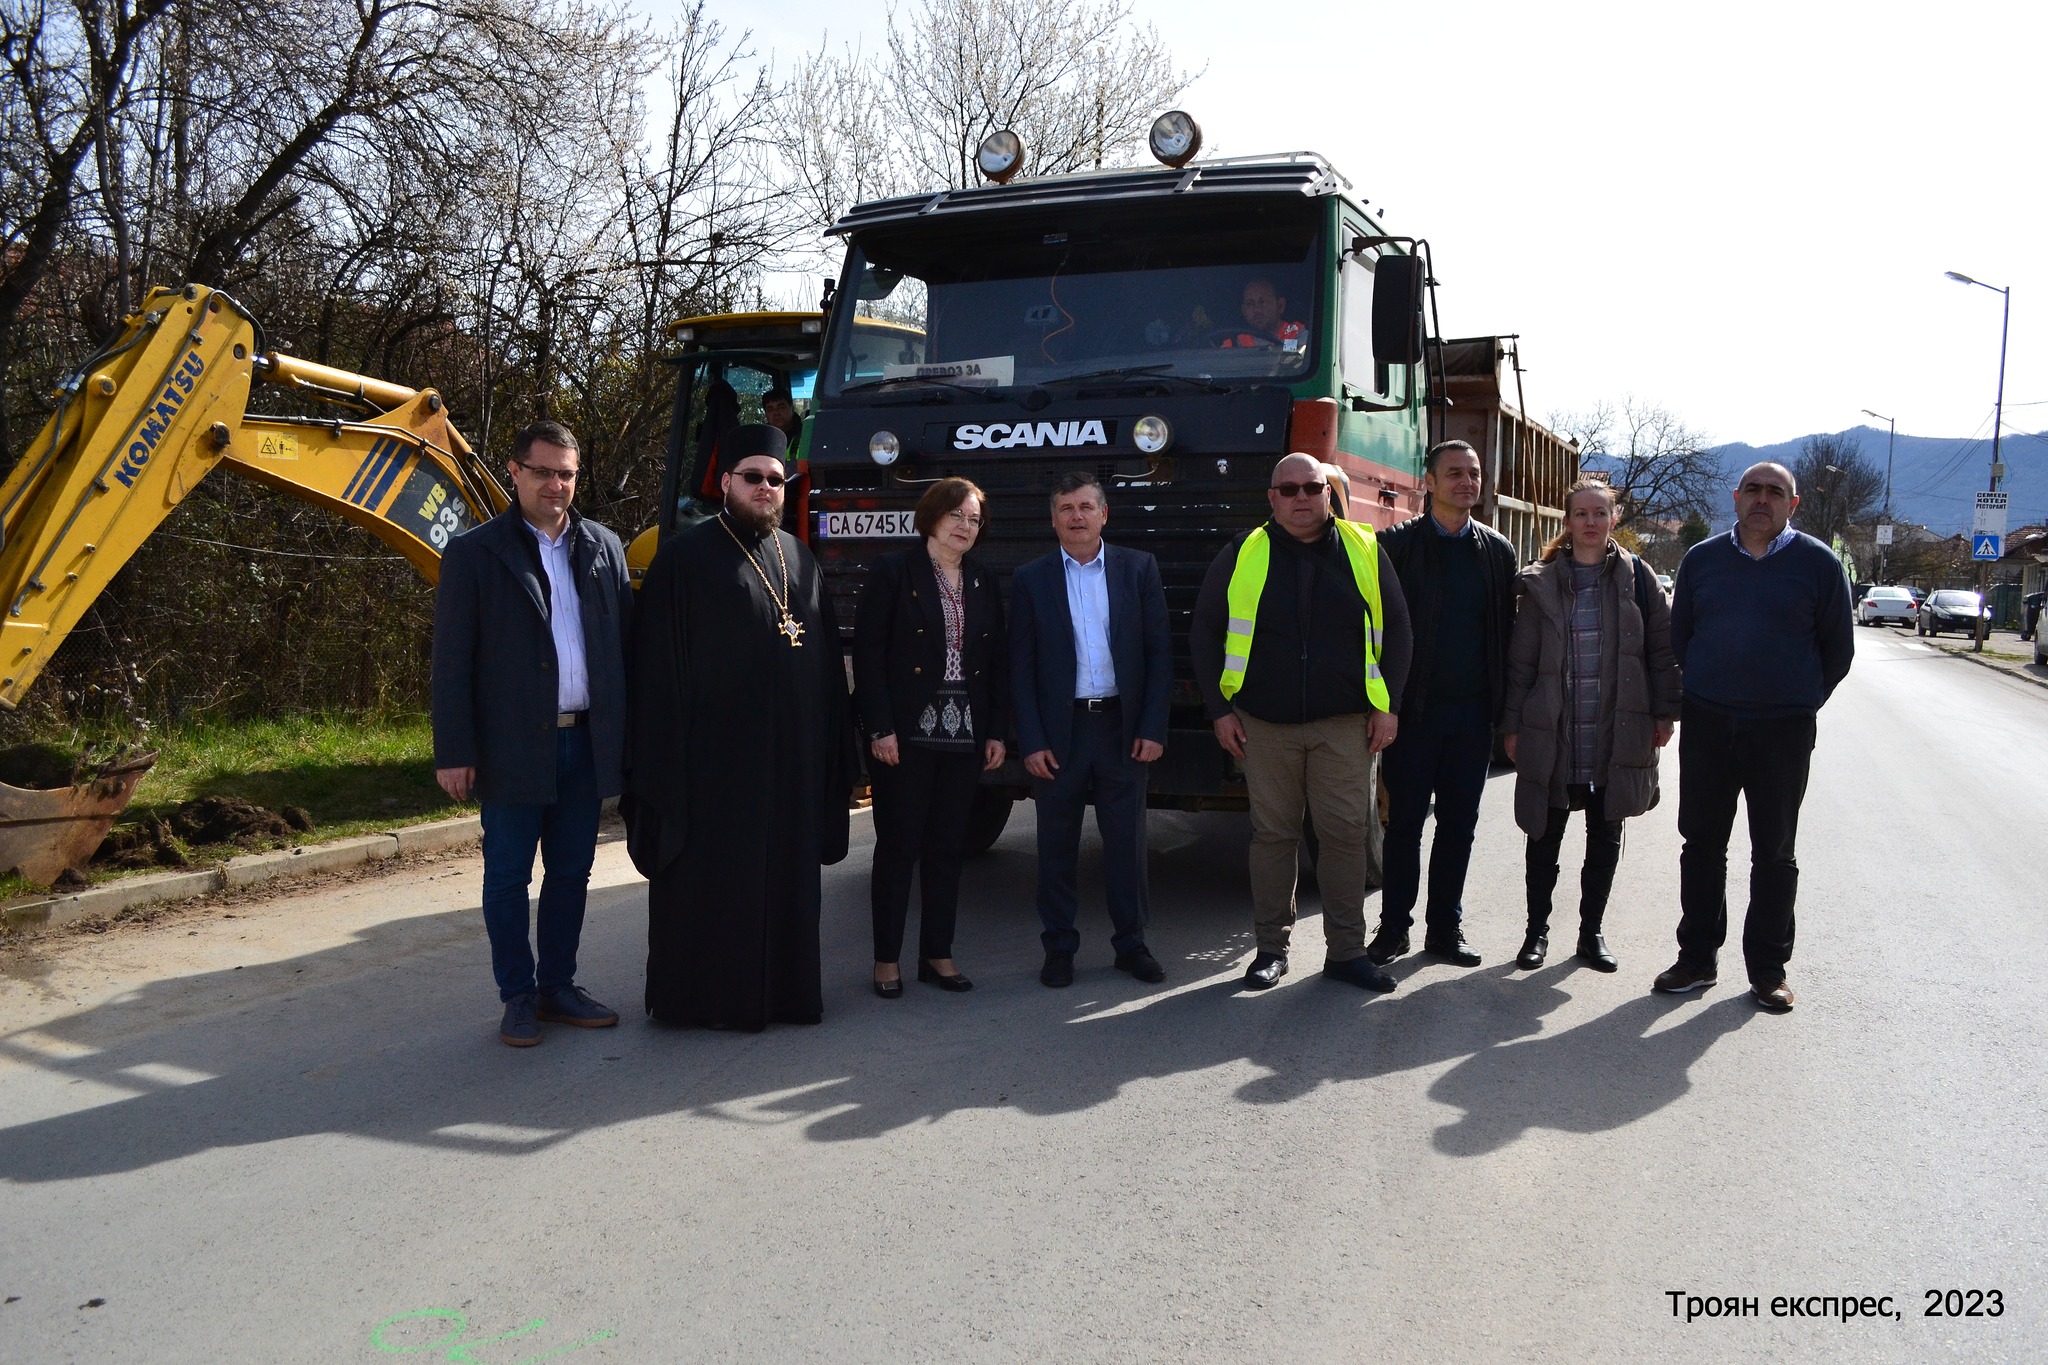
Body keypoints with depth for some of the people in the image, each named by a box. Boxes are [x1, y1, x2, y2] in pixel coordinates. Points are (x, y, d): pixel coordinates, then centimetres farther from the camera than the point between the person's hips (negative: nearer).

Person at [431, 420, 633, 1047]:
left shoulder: (603, 548, 9)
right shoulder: (474, 552, -3)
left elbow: (626, 641, 10)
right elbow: (451, 660, -5)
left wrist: (628, 731, 5)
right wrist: (453, 752, -10)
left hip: (586, 742, 4)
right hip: (513, 746, -4)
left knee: (570, 872, 13)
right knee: (508, 877, 6)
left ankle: (558, 986, 26)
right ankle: (519, 998, 19)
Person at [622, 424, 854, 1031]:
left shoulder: (799, 559, 13)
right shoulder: (686, 556, -4)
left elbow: (827, 656, 16)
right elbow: (661, 663, -8)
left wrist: (833, 746, 11)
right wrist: (667, 753, -13)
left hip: (793, 754, 6)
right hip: (716, 752, -5)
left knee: (787, 872, 11)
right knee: (714, 876, 2)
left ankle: (786, 987, 22)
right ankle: (707, 994, 14)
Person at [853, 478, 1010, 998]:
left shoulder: (985, 583, 12)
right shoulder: (893, 572, -3)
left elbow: (999, 662, 12)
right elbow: (867, 653, -7)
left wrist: (997, 732, 5)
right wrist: (880, 728, -13)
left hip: (964, 736, 4)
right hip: (905, 734, -4)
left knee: (947, 847, 9)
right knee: (898, 845, 2)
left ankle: (937, 953, 19)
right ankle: (887, 959, 12)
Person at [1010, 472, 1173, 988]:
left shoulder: (1140, 569, 4)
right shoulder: (1030, 579, 3)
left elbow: (1159, 651, 3)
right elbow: (1021, 668, 1)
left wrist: (1153, 727, -5)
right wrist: (1031, 742, -6)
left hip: (1123, 727, 0)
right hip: (1058, 731, 0)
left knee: (1127, 841, 6)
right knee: (1057, 844, 7)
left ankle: (1131, 942, 19)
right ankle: (1059, 946, 19)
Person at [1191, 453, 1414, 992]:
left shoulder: (1364, 551, 5)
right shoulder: (1242, 556, 2)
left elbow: (1394, 630, 9)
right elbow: (1204, 633, 5)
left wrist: (1386, 705, 2)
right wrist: (1220, 709, 0)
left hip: (1344, 725, 0)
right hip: (1264, 725, 0)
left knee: (1346, 833, 1)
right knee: (1272, 834, 6)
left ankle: (1346, 951, 12)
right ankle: (1271, 948, 17)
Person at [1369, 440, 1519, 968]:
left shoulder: (1498, 551, 8)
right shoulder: (1397, 544, -2)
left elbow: (1507, 630, 8)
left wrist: (1504, 706, 2)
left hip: (1472, 711, 3)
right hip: (1413, 708, -3)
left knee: (1459, 824, 9)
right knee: (1404, 823, 4)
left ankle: (1445, 927, 20)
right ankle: (1394, 927, 15)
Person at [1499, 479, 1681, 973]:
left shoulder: (1637, 578, 3)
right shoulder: (1542, 582, 2)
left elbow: (1662, 647, 5)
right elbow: (1521, 660, 3)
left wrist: (1663, 713, -1)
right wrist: (1513, 725, 1)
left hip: (1618, 735, 1)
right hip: (1551, 735, 0)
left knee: (1605, 839, 10)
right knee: (1545, 837, 7)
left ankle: (1592, 931, 24)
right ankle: (1537, 930, 21)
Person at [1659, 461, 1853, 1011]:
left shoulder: (1819, 563, -1)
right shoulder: (1702, 559, 6)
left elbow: (1838, 650, 7)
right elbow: (1677, 638, 15)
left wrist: (1802, 703, 7)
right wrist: (1691, 700, 10)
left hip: (1783, 733, -2)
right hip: (1706, 727, 2)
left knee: (1775, 853, 7)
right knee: (1701, 844, 8)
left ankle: (1768, 969, 17)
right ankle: (1696, 958, 18)